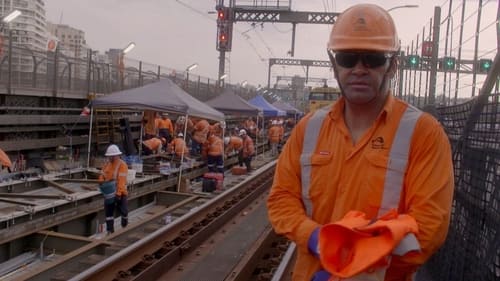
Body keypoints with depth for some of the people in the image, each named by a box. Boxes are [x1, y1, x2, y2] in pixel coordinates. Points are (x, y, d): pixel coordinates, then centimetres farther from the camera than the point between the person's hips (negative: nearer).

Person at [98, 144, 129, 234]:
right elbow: (102, 176, 12)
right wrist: (102, 182, -12)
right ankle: (110, 230, 15)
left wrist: (118, 194, -28)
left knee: (123, 210, 5)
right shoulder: (107, 164, 7)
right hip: (109, 192, 6)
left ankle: (125, 226, 28)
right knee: (108, 212, 6)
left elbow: (121, 180, -22)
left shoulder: (122, 165, -15)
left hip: (120, 193, -6)